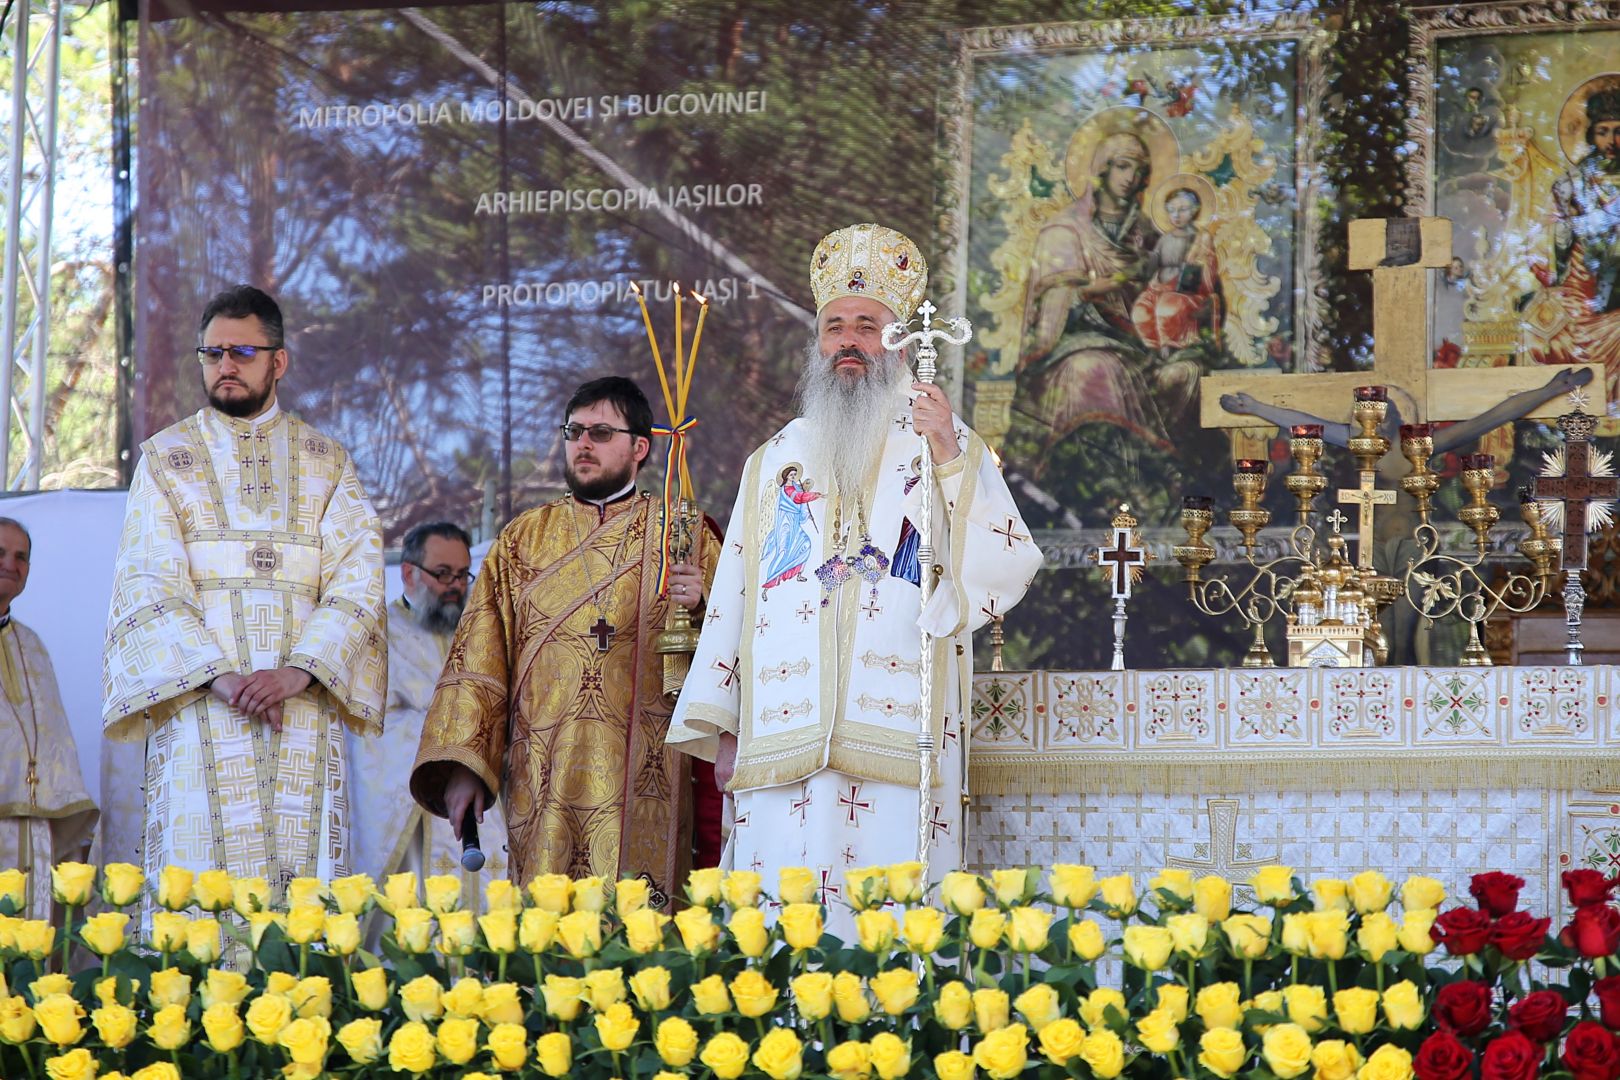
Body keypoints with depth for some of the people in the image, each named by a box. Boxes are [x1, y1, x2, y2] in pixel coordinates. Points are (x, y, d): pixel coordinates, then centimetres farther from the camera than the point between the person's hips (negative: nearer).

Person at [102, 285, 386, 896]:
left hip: (303, 708, 1)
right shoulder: (166, 459, 12)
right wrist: (219, 676, -15)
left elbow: (357, 580, 3)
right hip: (199, 712, -1)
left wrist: (299, 671, -15)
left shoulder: (326, 463, 14)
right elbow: (148, 588, 1)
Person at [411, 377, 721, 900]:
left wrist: (698, 608, -16)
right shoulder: (523, 541, 15)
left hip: (643, 789, -1)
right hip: (544, 789, 2)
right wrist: (462, 767, -1)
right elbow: (476, 663, 10)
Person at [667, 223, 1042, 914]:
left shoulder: (951, 449, 10)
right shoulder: (773, 462, 19)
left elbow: (1009, 571, -3)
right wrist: (721, 727, 10)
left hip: (898, 741, -2)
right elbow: (732, 598, 17)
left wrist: (951, 462, -12)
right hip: (782, 744, 3)